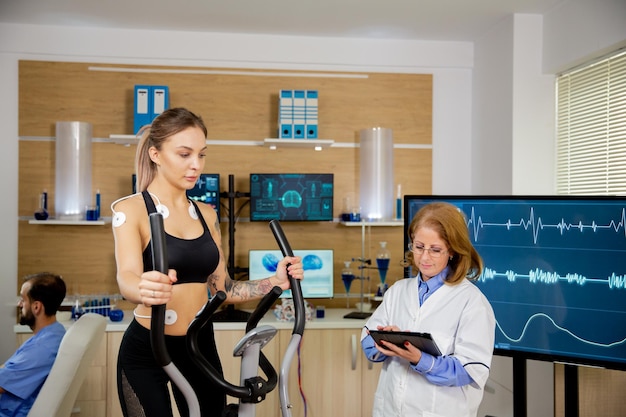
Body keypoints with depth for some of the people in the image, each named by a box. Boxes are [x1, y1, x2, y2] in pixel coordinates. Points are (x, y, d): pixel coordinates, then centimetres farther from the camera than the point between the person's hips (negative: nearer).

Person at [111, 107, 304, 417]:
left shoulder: (206, 214, 5)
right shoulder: (130, 209, -10)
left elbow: (221, 288, 7)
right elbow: (127, 278, -27)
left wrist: (275, 282, -7)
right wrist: (145, 290, -50)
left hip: (201, 346, 5)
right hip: (146, 350, -4)